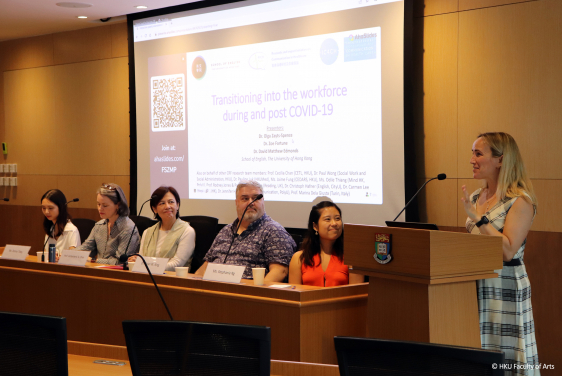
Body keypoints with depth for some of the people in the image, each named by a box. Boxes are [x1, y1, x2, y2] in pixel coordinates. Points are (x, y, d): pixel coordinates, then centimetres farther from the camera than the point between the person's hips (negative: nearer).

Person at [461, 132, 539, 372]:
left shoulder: (520, 201, -11)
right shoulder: (476, 197, 12)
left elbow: (508, 250, -19)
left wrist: (478, 218, -20)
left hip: (505, 287, -7)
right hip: (475, 285, 7)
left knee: (503, 358, -3)